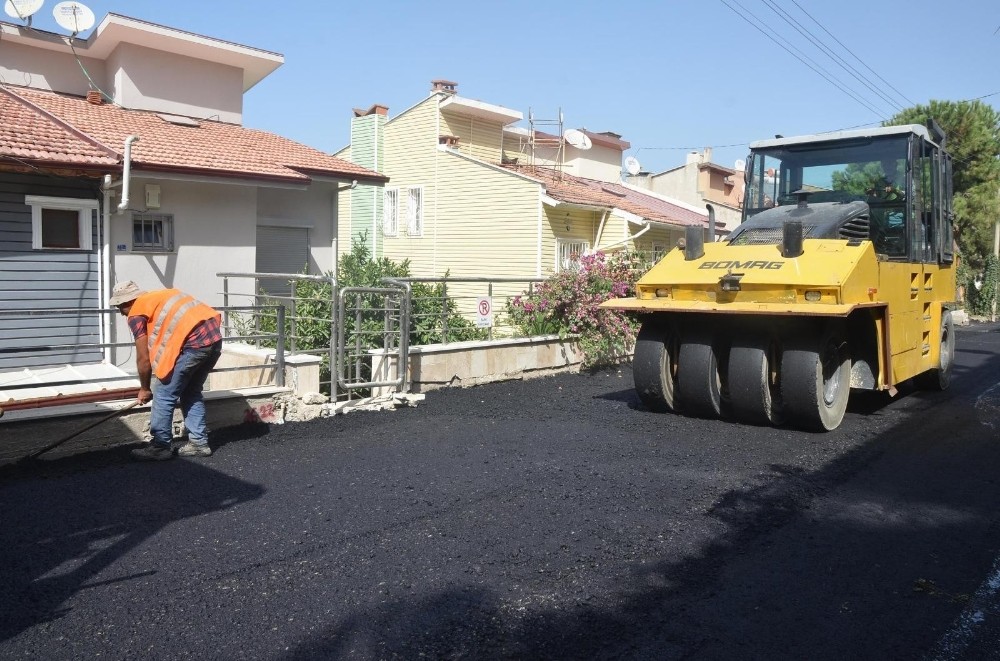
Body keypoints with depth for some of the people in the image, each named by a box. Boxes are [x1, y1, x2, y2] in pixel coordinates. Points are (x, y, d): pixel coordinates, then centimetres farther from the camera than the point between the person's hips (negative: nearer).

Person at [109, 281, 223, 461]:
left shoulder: (136, 313, 6)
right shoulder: (158, 297, 30)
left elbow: (144, 359, 7)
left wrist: (145, 389, 22)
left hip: (193, 342, -8)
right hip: (214, 336, 8)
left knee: (163, 395, 6)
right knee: (191, 392, 21)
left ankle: (160, 446, 13)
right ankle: (199, 443, 23)